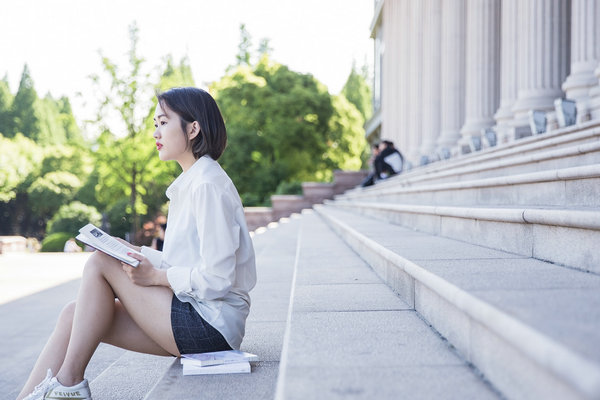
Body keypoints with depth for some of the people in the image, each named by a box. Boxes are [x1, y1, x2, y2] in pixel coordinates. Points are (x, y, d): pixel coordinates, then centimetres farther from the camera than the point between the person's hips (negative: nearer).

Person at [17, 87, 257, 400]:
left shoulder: (208, 185, -14)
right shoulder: (190, 183, 17)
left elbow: (216, 279, -20)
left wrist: (155, 276, -11)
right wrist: (137, 254, 5)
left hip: (212, 324, -9)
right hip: (199, 318, 9)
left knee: (99, 264, -10)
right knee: (74, 315, -3)